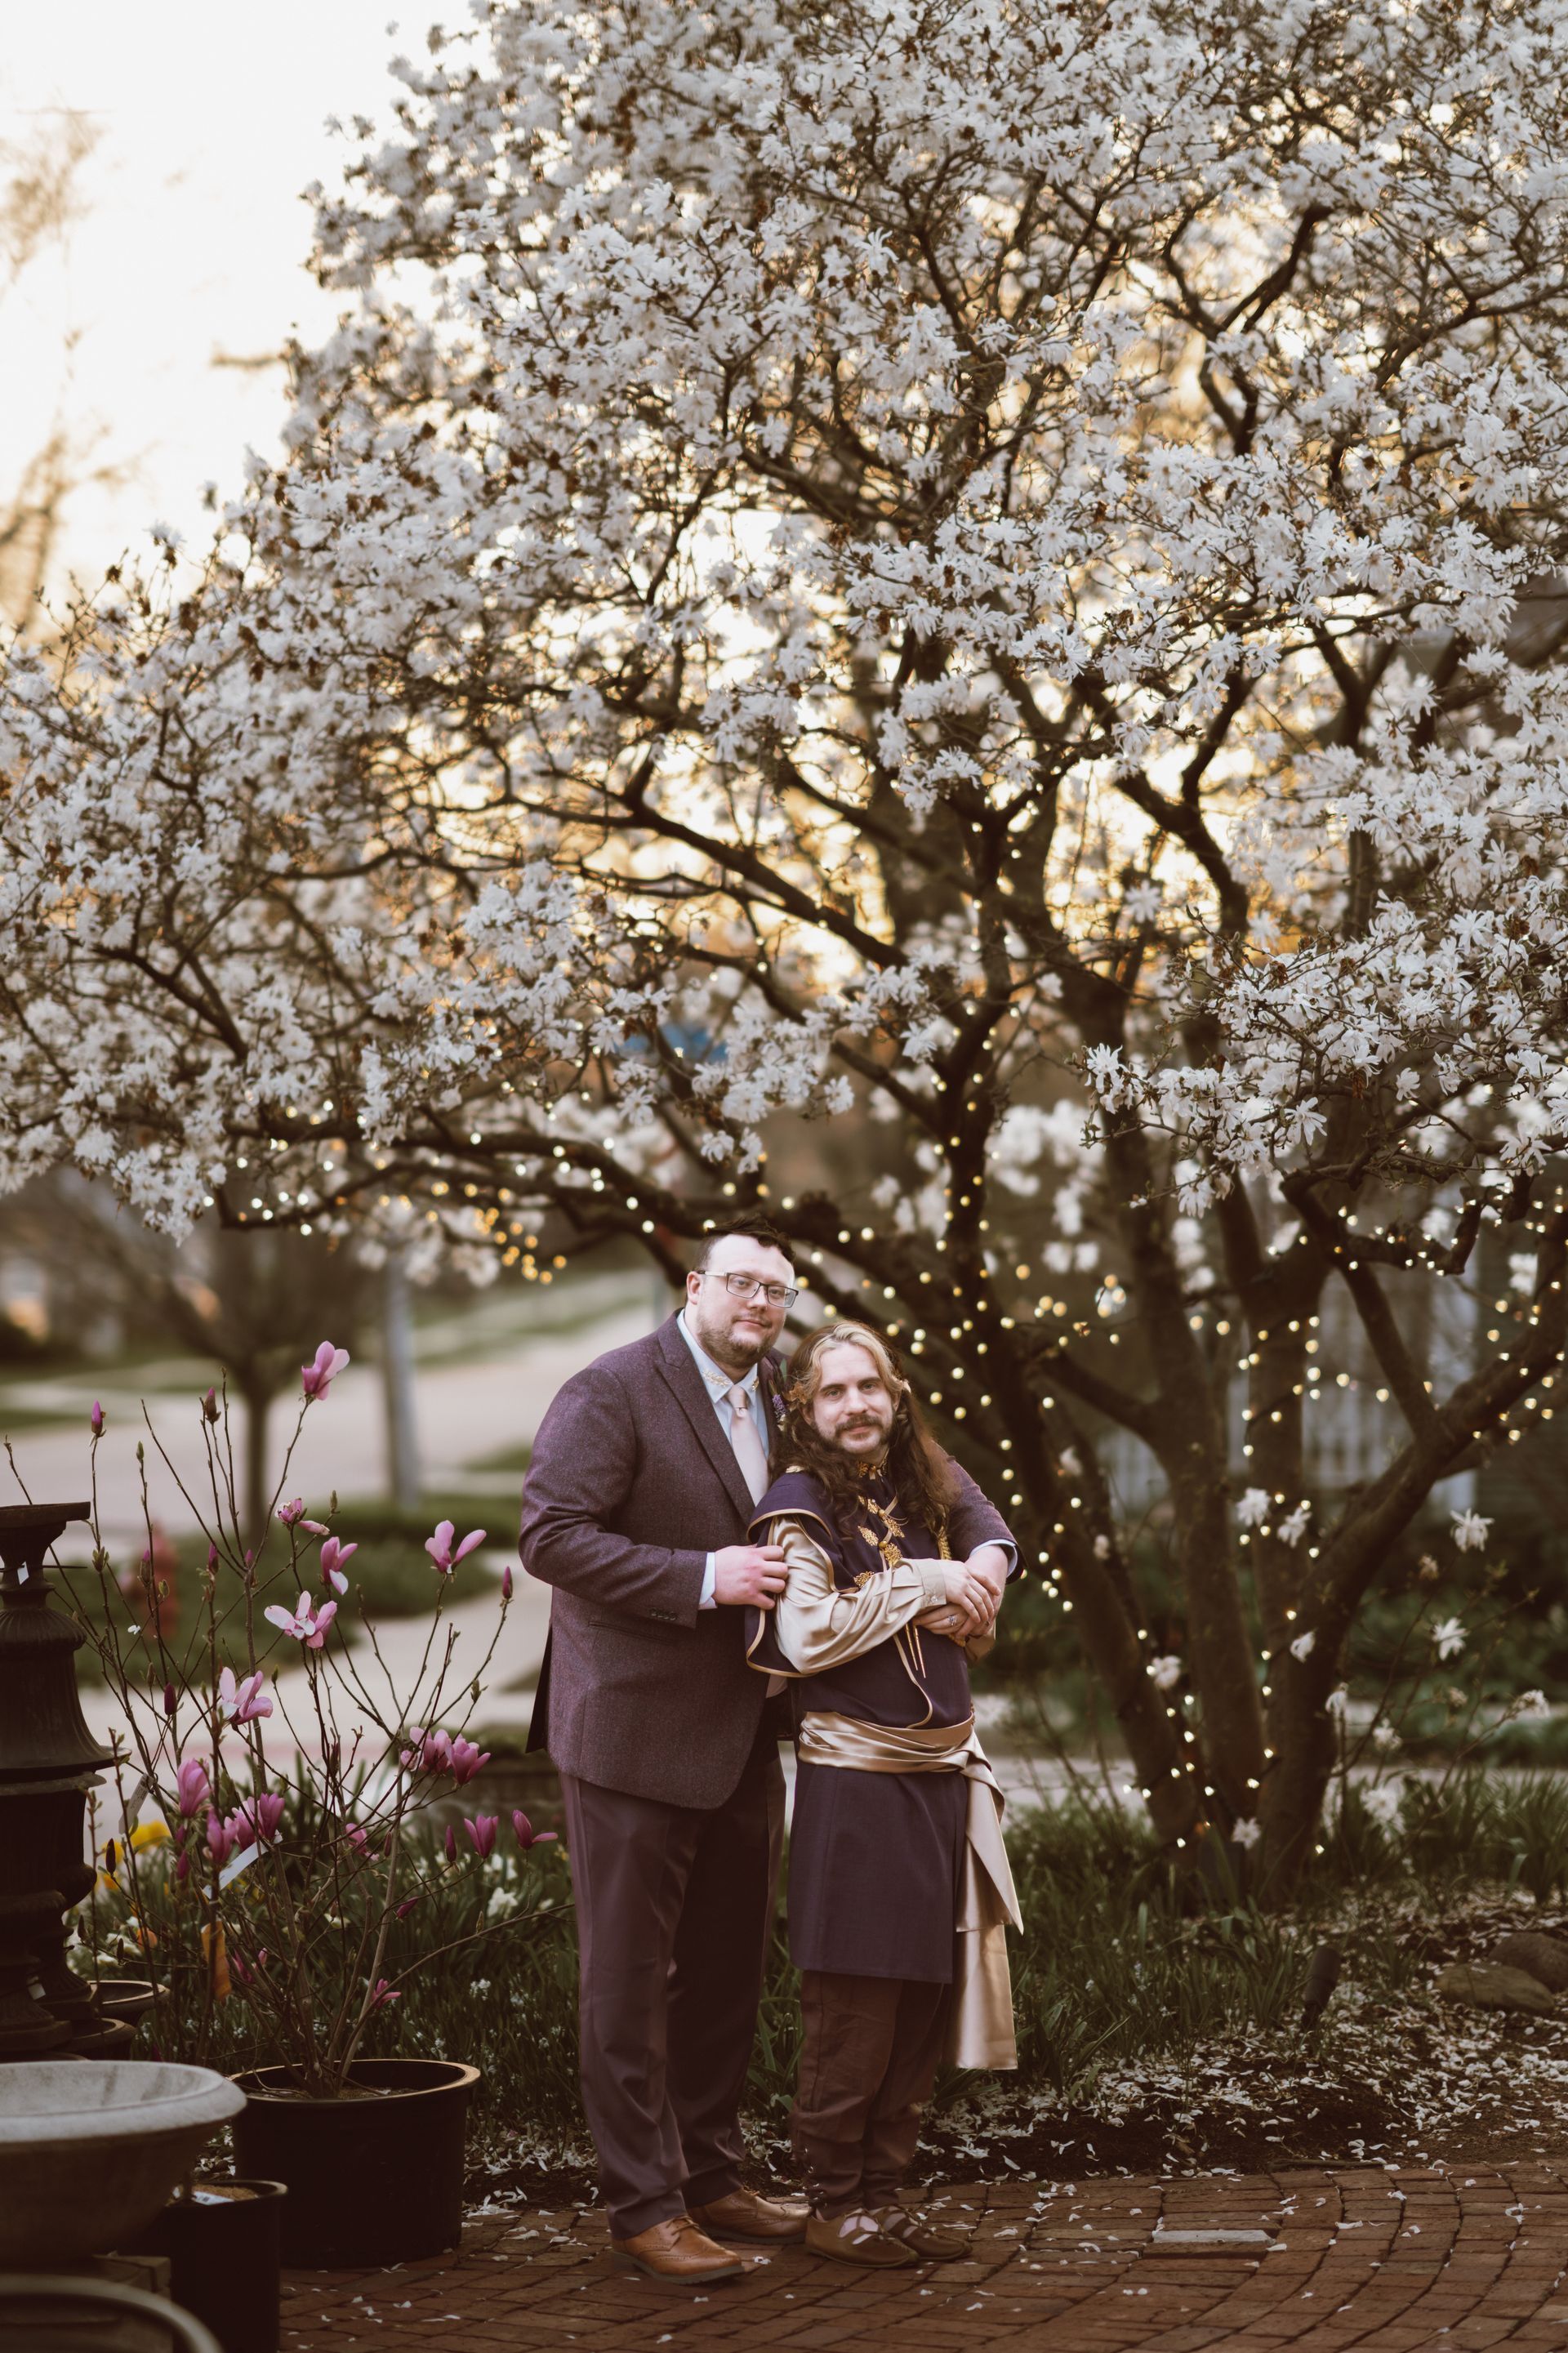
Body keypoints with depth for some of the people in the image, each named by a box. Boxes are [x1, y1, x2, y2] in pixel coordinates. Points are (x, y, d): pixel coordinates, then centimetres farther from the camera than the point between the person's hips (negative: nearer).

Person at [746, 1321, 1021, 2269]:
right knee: (856, 2009, -3)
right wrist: (920, 1585, -14)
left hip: (944, 1773, 6)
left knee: (928, 2007, 9)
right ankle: (834, 2201, 7)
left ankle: (885, 2188, 18)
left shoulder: (929, 1486, 11)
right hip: (855, 1778, -6)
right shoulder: (801, 1502, -7)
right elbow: (804, 1635, -20)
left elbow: (975, 1629, 19)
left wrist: (974, 1586, -5)